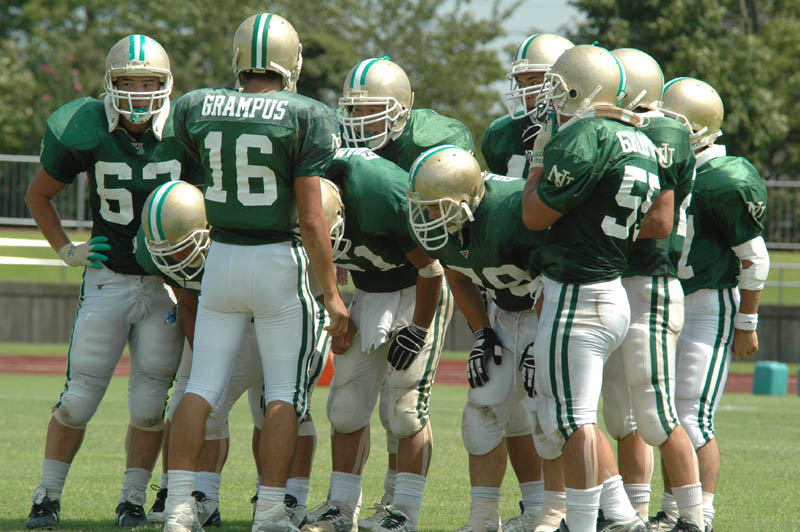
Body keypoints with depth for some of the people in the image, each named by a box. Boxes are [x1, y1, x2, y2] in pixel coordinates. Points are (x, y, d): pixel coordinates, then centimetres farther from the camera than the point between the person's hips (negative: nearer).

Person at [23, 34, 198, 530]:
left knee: (150, 405, 2)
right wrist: (67, 250, 0)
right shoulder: (86, 134, -10)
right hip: (108, 279, -1)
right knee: (79, 398, -2)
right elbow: (38, 195, 8)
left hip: (168, 284, 1)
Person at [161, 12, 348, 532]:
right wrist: (331, 293, -8)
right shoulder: (306, 118, -11)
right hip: (279, 261, -3)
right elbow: (311, 218, -13)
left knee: (202, 386, 8)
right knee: (285, 393, 7)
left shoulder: (196, 108, -2)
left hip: (221, 256, 3)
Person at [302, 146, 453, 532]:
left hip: (418, 293, -6)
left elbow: (429, 267, -21)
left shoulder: (383, 197, -35)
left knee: (405, 405, -12)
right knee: (347, 403, 1)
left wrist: (418, 330, -13)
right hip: (370, 294, 6)